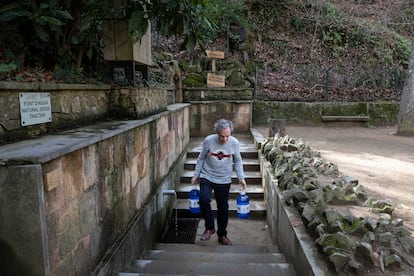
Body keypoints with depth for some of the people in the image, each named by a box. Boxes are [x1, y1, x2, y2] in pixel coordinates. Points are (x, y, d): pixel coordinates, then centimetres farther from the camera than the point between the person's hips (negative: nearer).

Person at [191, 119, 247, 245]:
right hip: (207, 177, -1)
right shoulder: (208, 140, -15)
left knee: (223, 208, 8)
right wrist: (196, 175, 3)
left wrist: (241, 178, -6)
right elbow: (201, 159, -1)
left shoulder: (235, 143, -12)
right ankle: (209, 228, 0)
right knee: (204, 200, -23)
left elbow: (238, 161, 2)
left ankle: (222, 235, 28)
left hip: (224, 180, 1)